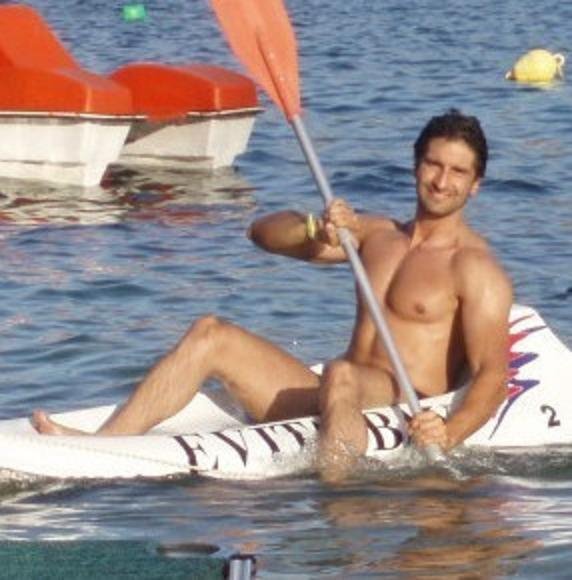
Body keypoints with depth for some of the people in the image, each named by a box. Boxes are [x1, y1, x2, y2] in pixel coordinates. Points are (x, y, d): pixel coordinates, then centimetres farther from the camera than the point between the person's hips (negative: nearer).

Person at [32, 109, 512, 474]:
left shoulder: (474, 267, -3)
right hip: (340, 402, 8)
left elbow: (493, 375, -14)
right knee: (210, 335, -4)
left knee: (341, 375, -40)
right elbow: (263, 233, 15)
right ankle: (104, 444, -18)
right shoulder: (375, 234, 19)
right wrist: (317, 229, -7)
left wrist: (450, 435, -33)